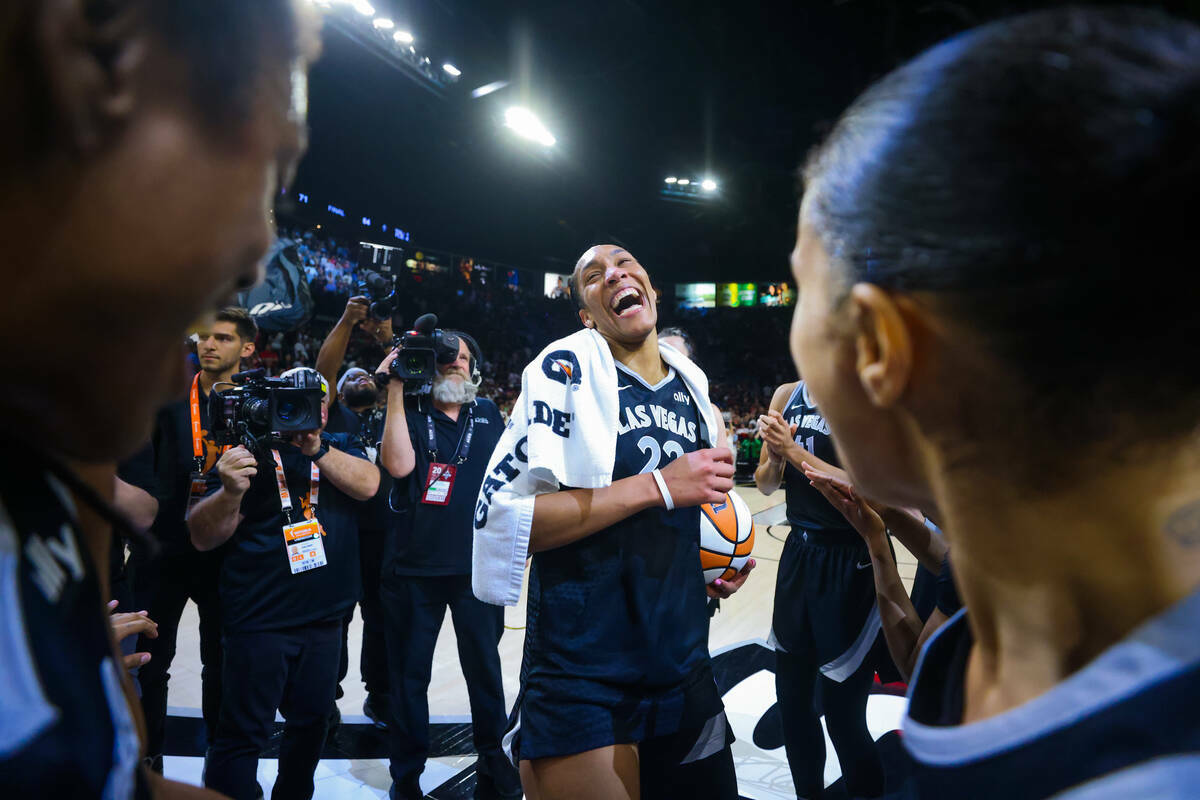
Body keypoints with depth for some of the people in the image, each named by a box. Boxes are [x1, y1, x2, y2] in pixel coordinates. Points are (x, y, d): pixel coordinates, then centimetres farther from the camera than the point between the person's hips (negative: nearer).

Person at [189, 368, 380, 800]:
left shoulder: (341, 446, 8)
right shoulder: (250, 447, -2)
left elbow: (368, 484, -13)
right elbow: (202, 537, -8)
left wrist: (318, 449, -26)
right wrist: (231, 492, -27)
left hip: (324, 618, 4)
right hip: (259, 619, -4)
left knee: (311, 721, 17)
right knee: (243, 734, 0)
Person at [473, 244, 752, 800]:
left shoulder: (691, 384, 10)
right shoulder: (567, 369, -11)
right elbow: (501, 516, -20)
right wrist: (658, 486, -23)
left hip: (684, 666, 7)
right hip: (581, 679, -6)